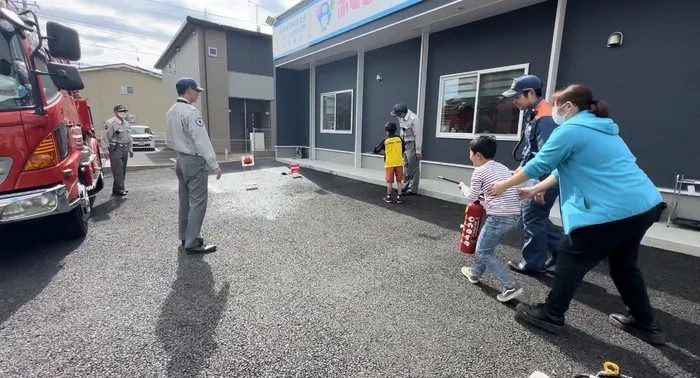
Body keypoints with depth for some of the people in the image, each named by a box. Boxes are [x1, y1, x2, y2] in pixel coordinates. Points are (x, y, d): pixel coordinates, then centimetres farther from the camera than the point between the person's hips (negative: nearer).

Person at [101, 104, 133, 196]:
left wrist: (130, 149, 22)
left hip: (125, 149, 8)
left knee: (123, 170, 10)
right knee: (118, 170, -9)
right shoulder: (110, 123, -9)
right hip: (115, 149, -8)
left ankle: (117, 188, 19)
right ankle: (119, 189, -5)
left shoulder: (126, 124, 18)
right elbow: (106, 138, -12)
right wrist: (106, 150, -15)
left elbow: (129, 138, 24)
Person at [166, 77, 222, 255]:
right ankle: (193, 243, -2)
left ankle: (185, 237, 25)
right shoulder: (191, 111, -17)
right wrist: (214, 164, -20)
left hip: (181, 159, 10)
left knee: (185, 200, 15)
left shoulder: (171, 112, 11)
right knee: (197, 202, -5)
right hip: (194, 161, -9)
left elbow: (174, 138, 16)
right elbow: (201, 140, -21)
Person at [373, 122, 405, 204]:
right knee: (399, 181, 8)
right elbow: (403, 150, 12)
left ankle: (388, 197, 12)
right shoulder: (399, 139, 1)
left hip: (389, 163, -2)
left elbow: (377, 150, 2)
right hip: (399, 163, 2)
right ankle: (399, 197, 10)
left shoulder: (385, 140, -6)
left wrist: (375, 149, 24)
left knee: (389, 181, 6)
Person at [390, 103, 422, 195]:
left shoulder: (414, 119, -23)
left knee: (413, 168, -1)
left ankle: (412, 190, 9)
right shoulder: (401, 118, 0)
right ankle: (406, 187, 26)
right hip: (405, 144, 8)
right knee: (406, 166, 15)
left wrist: (418, 151, -17)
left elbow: (418, 135, -19)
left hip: (412, 144, -8)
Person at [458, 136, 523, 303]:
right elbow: (503, 190, 18)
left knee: (483, 252, 4)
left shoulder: (479, 171, -6)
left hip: (499, 217, -9)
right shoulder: (503, 168, 16)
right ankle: (475, 272, 40)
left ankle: (511, 287, 1)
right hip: (515, 215, 9)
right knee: (486, 246, 24)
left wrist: (463, 187, 21)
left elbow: (472, 197, 3)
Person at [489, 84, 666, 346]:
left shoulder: (570, 130, -10)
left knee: (570, 262, 5)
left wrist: (503, 186, 6)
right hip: (644, 205, 10)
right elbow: (566, 169, 22)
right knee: (623, 264, 25)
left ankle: (551, 316, 20)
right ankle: (645, 324, 39)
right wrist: (535, 189, 23)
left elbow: (538, 165, -6)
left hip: (613, 211, -10)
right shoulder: (601, 129, 20)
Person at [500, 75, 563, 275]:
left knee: (532, 218, 0)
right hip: (538, 175, 10)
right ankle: (560, 249, 28)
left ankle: (533, 263, 15)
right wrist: (521, 167, 23)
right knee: (531, 214, 17)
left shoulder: (545, 118, -21)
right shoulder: (534, 115, 11)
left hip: (545, 178, -10)